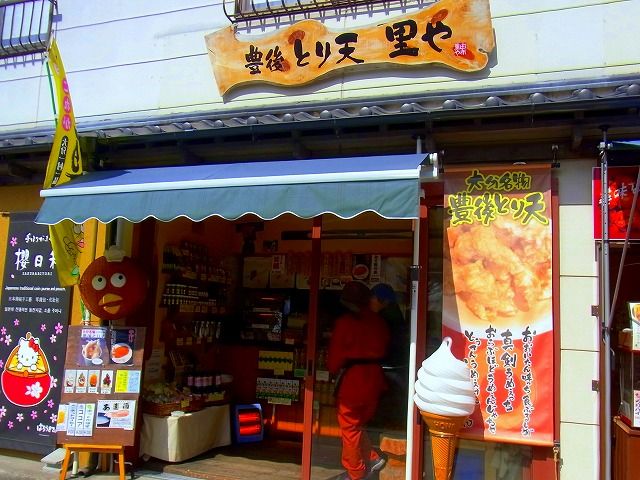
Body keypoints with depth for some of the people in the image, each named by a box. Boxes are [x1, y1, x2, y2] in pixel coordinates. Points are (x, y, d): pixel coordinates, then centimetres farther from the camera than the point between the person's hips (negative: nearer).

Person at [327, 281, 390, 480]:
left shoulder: (344, 322, -12)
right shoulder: (379, 321, 3)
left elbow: (335, 353, -9)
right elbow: (384, 349, 6)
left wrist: (333, 369, 10)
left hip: (352, 377, -6)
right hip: (374, 377, 6)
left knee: (349, 426, 8)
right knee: (359, 423, 23)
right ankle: (372, 458, 19)